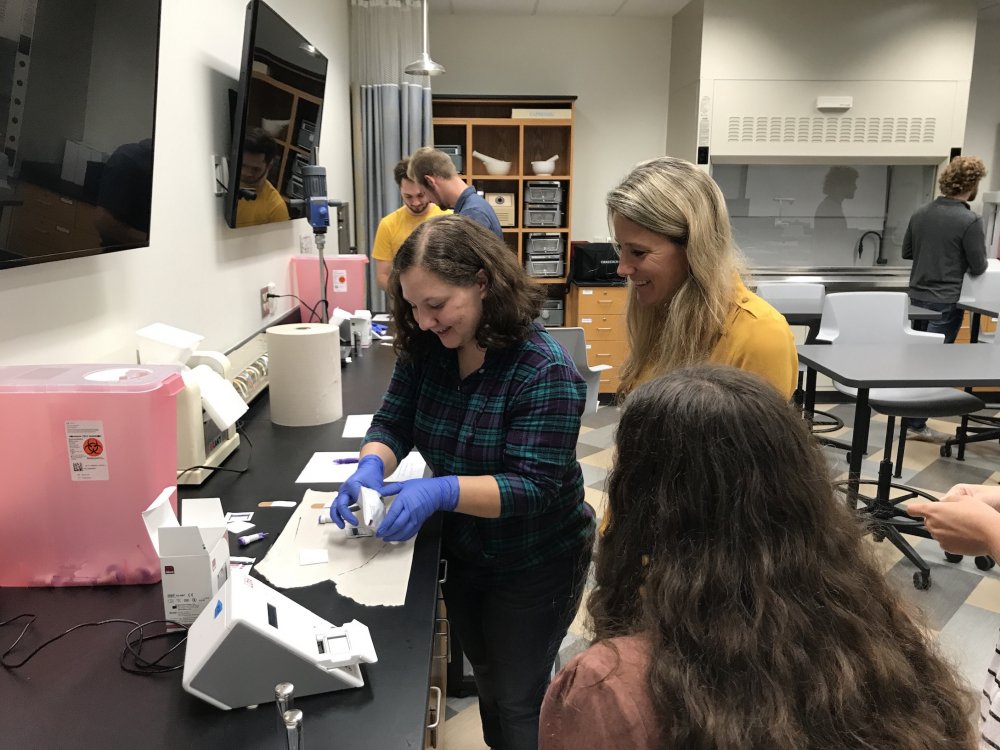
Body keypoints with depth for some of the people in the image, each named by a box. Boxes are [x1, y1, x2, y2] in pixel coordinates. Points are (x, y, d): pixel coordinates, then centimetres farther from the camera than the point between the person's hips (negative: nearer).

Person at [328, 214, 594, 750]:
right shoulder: (426, 349, -9)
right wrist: (371, 468, -27)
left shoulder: (544, 372, -28)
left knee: (519, 705, 14)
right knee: (487, 685, 27)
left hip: (533, 569, -6)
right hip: (462, 554, 6)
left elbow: (534, 487, -30)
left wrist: (440, 491, -43)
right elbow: (392, 423, -5)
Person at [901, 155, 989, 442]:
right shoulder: (969, 221, -15)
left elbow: (906, 252, 14)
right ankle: (914, 423, 3)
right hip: (946, 301, -6)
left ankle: (909, 416, 26)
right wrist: (960, 257, 10)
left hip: (917, 296, 6)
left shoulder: (921, 213, 3)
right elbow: (978, 267, -10)